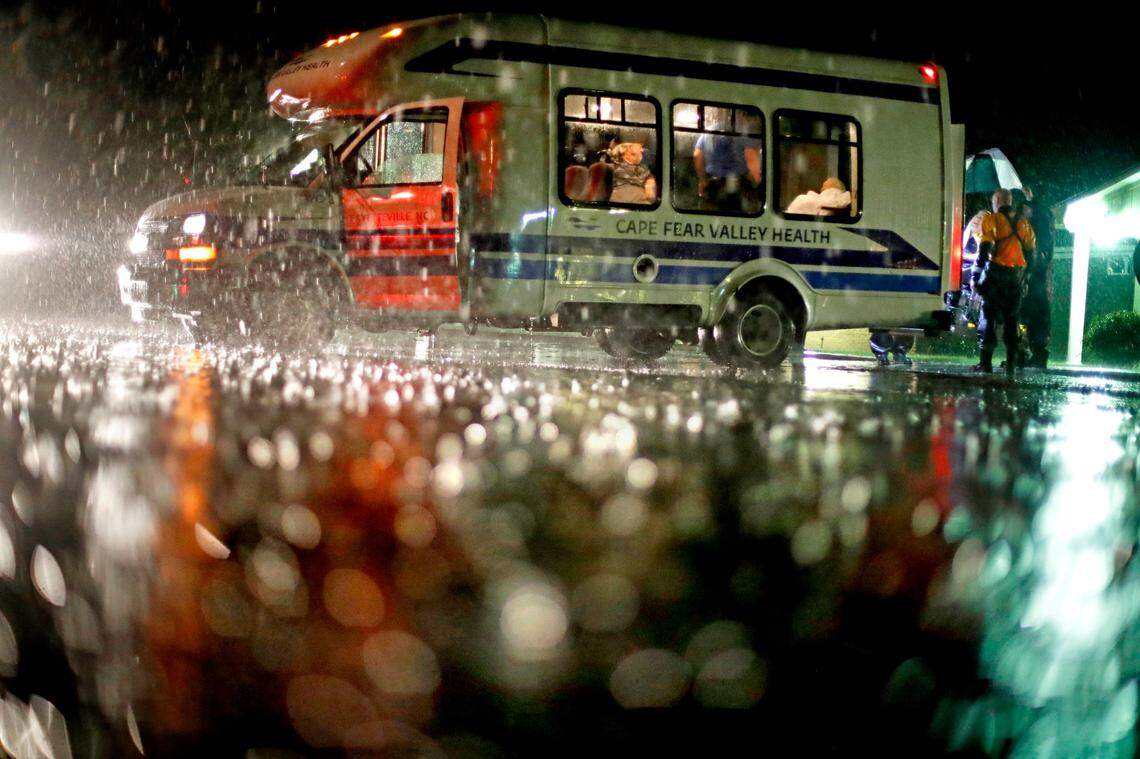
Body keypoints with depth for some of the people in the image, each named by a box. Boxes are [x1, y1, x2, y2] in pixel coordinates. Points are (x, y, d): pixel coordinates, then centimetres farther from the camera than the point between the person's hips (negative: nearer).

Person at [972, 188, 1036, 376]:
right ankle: (1011, 364, 9)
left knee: (989, 317, -2)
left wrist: (975, 276, -10)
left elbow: (984, 250, -11)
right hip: (1017, 275, 5)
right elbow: (1030, 253, 15)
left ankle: (986, 362, -8)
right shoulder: (1024, 223, 14)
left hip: (996, 272, -5)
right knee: (1011, 319, 10)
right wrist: (1025, 276, 22)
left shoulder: (991, 220, -3)